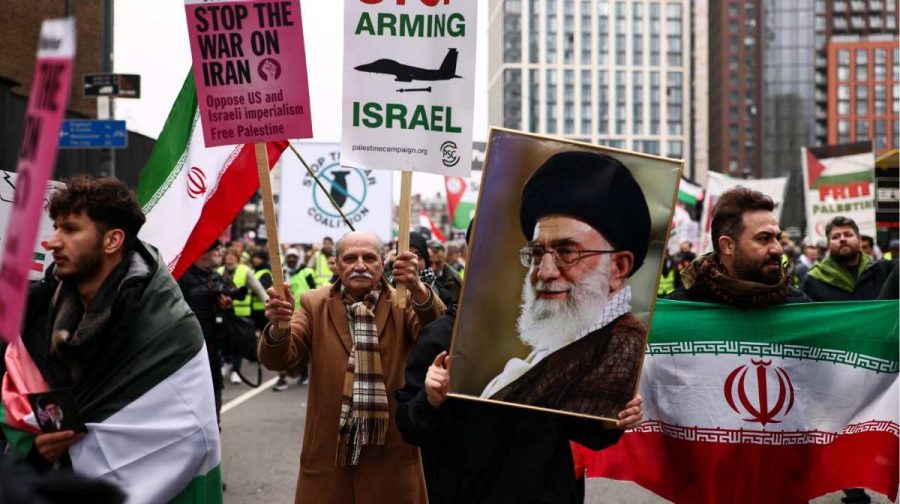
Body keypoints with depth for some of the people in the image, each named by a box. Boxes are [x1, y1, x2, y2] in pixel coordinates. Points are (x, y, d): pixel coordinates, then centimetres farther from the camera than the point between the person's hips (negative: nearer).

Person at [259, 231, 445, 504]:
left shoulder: (404, 303, 0)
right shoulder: (314, 304, 4)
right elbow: (278, 359, -7)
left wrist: (418, 290, -39)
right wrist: (278, 325, -30)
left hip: (391, 453, -1)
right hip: (327, 452, 1)